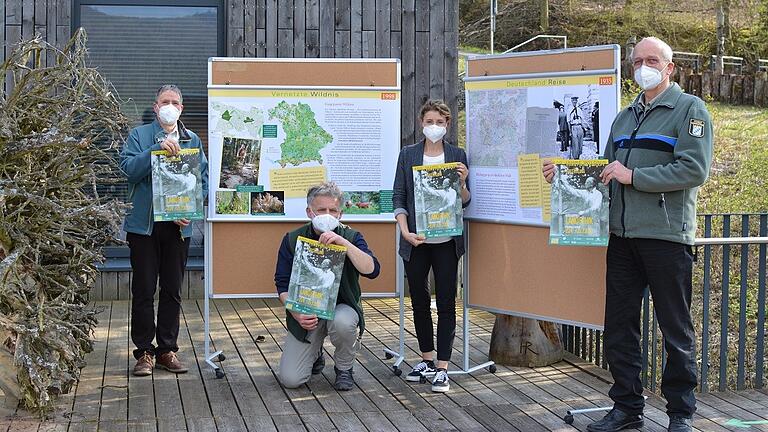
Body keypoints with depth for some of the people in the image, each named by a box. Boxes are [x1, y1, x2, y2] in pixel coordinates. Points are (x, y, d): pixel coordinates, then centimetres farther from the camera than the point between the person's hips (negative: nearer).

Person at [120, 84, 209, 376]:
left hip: (178, 225, 3)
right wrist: (158, 150, -22)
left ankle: (167, 349, 19)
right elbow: (128, 167, -12)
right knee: (143, 290, 2)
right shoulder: (139, 135, 3)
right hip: (144, 224, -2)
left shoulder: (192, 140, 11)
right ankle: (144, 352, 11)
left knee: (172, 291, 9)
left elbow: (203, 180, 6)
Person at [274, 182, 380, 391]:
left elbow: (372, 270, -22)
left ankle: (344, 369, -5)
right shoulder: (292, 240, -4)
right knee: (290, 379, -13)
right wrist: (296, 314, -19)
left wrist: (344, 243, -33)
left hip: (342, 305, -1)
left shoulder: (350, 237, -6)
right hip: (305, 312, 1)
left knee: (342, 323, -39)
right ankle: (315, 354, 24)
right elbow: (282, 284, -2)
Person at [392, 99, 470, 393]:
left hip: (446, 240, -1)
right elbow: (399, 198, 3)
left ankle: (442, 368, 1)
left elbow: (465, 202, 6)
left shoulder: (457, 156, 4)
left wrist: (462, 183, -16)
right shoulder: (408, 155, 5)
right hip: (416, 241, 1)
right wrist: (406, 233, -10)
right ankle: (427, 359, 24)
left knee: (446, 302, -2)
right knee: (419, 300, 9)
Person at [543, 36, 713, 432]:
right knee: (619, 324, 9)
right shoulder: (625, 117, 18)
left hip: (667, 236, -7)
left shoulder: (689, 110, -4)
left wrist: (634, 176, -17)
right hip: (622, 236, 7)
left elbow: (694, 170, -16)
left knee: (675, 328, 3)